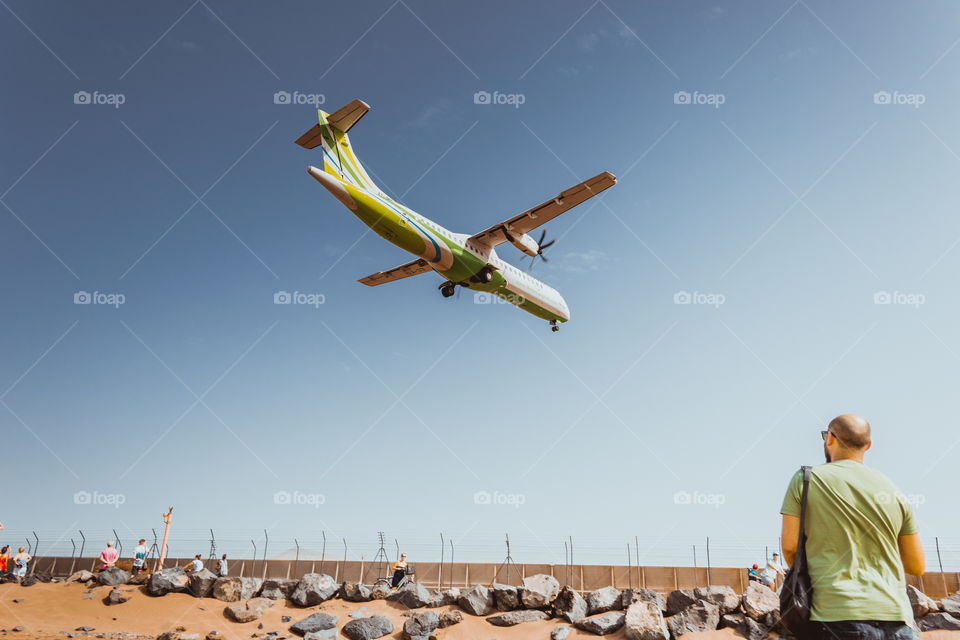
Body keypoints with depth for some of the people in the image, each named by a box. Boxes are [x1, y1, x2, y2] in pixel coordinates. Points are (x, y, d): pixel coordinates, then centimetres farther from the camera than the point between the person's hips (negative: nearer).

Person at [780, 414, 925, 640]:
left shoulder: (805, 479, 1)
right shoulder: (895, 493, 9)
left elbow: (790, 547, 0)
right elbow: (916, 567, 14)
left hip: (833, 615, -3)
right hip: (895, 621, 3)